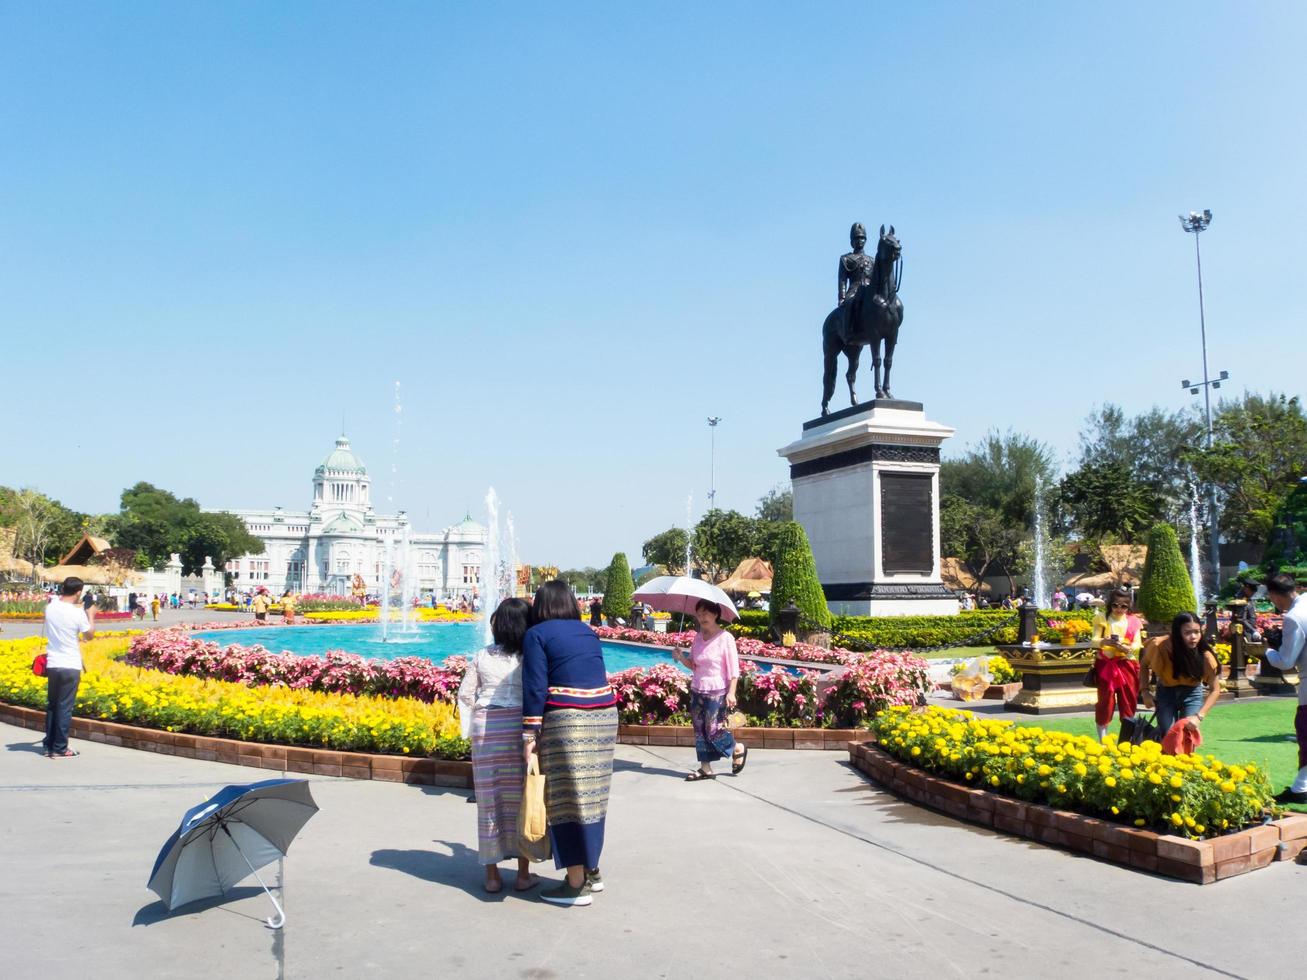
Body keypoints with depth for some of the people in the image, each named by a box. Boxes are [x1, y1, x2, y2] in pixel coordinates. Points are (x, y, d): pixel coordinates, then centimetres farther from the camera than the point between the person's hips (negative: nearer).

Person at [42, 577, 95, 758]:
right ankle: (59, 749, 6)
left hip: (52, 664, 5)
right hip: (71, 666, -5)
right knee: (65, 707, 1)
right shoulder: (78, 613, -15)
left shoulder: (50, 607, -1)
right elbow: (89, 635, 0)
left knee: (51, 705, 16)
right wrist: (91, 616, 14)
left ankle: (48, 744, 23)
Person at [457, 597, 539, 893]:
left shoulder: (482, 657, 4)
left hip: (485, 728, 2)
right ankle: (523, 874, 15)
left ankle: (492, 875, 15)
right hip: (520, 728, -2)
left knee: (489, 800, 8)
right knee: (521, 798, 8)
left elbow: (465, 694, 7)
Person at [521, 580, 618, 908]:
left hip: (566, 721, -6)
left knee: (567, 798, 0)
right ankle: (591, 871, 23)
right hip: (604, 715, 6)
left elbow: (535, 687, -6)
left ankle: (577, 884, 5)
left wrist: (529, 734, -6)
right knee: (591, 795, 15)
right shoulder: (587, 632, 18)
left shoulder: (536, 634, 1)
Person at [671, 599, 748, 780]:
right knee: (700, 730, 6)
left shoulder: (725, 638, -11)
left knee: (713, 731, -5)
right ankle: (705, 768, 15)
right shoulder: (698, 636, 7)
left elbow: (733, 670, -10)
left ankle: (738, 749, 22)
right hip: (697, 690, 6)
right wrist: (681, 658, -6)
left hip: (717, 692, -6)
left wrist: (731, 693, -17)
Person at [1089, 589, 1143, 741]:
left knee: (1128, 703, 5)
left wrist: (1127, 648, -22)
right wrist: (1105, 641, -28)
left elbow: (1138, 644, 0)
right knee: (1105, 701, 2)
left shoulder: (1133, 621, 4)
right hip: (1106, 665, -2)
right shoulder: (1102, 618, 0)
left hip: (1127, 665, 2)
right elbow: (1094, 640, -6)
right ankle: (1102, 740, 10)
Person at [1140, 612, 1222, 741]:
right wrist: (1145, 692, -17)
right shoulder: (1161, 646, -27)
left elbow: (1215, 689, -19)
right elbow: (1144, 665, -5)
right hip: (1166, 691, 0)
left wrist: (1199, 716, -30)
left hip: (1192, 693, 0)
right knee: (1168, 735, -11)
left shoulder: (1204, 654, -27)